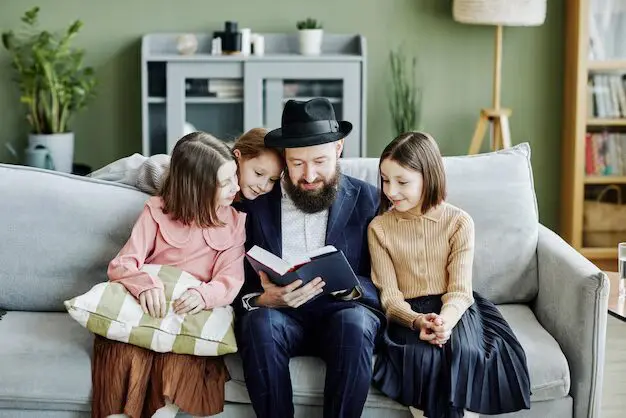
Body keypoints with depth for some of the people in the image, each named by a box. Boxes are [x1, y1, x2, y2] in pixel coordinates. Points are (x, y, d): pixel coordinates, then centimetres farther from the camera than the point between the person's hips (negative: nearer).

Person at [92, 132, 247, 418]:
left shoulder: (235, 221, 8)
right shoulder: (158, 210, 3)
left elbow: (230, 280, -5)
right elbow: (120, 265, -5)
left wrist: (203, 294, -30)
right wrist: (146, 284, -30)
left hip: (192, 311, 1)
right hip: (148, 306, 0)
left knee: (183, 359, -34)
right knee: (125, 353, -33)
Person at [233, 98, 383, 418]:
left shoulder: (366, 199, 5)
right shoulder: (255, 202, 5)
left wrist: (352, 288, -20)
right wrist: (266, 299, -20)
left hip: (342, 311, 0)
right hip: (279, 314, 1)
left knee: (354, 322, -34)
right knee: (260, 323, -33)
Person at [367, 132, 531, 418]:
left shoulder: (459, 221, -3)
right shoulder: (379, 228, 0)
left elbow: (460, 290, -9)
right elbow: (389, 294, -5)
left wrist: (445, 321, -32)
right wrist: (417, 321, -26)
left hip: (453, 309, 0)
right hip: (408, 314, 0)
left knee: (460, 348, -33)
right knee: (423, 354, -32)